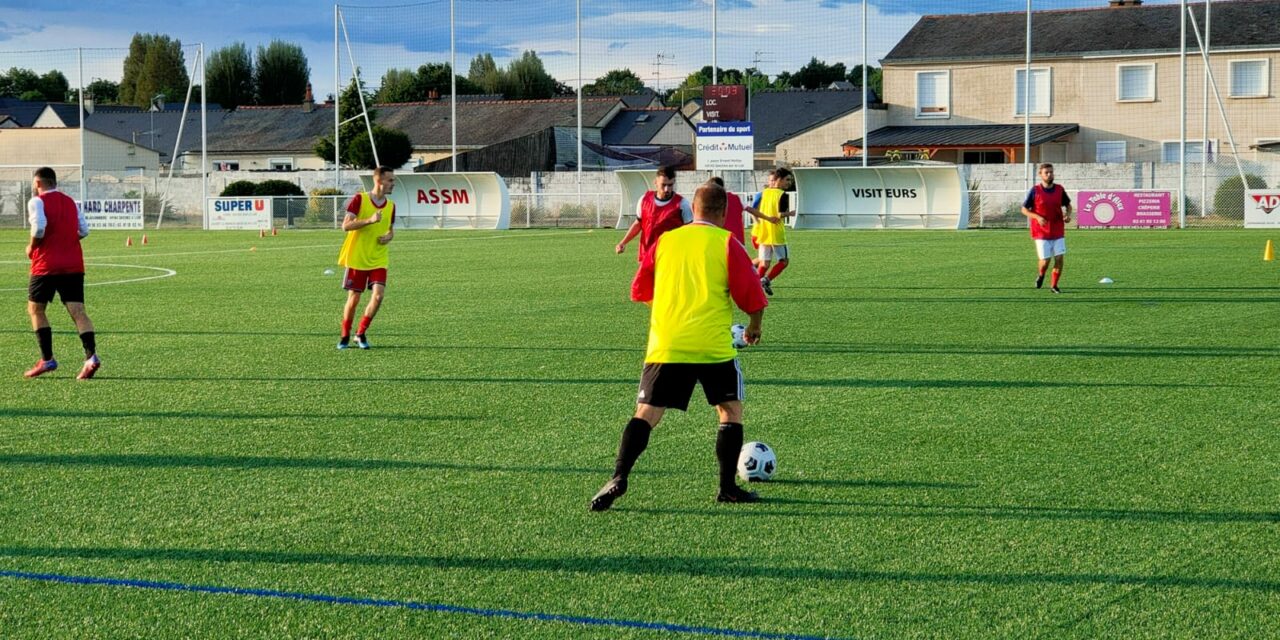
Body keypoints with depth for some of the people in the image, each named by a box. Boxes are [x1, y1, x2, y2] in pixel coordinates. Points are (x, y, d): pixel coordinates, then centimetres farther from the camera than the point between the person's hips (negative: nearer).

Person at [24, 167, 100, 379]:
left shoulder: (37, 202, -3)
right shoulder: (70, 202, 16)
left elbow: (39, 227, -19)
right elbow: (84, 230, 10)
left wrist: (31, 247, -4)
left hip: (47, 265, -5)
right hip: (74, 265, 5)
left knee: (35, 309, 11)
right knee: (77, 311, -3)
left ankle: (47, 359, 4)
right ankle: (91, 355, -22)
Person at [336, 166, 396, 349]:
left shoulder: (390, 206, 7)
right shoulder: (359, 199, -9)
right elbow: (346, 225, -15)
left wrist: (389, 236, -2)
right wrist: (370, 220, -26)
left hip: (378, 260, 4)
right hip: (356, 259, -4)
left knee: (378, 296, -12)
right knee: (353, 299, 2)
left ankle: (361, 333, 5)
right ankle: (345, 336, 21)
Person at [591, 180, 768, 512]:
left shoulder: (665, 241, 11)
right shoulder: (727, 243, 1)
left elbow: (640, 292, 18)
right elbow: (752, 298, -2)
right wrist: (755, 326, 18)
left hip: (665, 345, 2)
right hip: (714, 347, -2)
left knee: (646, 414, 2)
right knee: (731, 410, 14)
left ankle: (618, 478, -15)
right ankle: (728, 487, 11)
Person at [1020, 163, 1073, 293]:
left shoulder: (1060, 190, 2)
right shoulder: (1035, 191, -7)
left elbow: (1068, 204, 17)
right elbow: (1024, 209, -2)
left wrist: (1068, 215, -5)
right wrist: (1037, 217, -19)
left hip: (1058, 232, 3)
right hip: (1041, 232, -3)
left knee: (1059, 258, -3)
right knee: (1045, 261, -4)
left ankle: (1054, 285, 12)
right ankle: (1041, 275, 31)